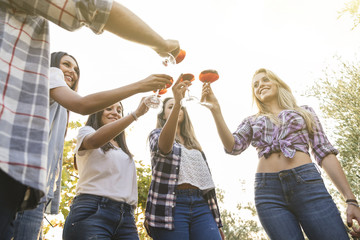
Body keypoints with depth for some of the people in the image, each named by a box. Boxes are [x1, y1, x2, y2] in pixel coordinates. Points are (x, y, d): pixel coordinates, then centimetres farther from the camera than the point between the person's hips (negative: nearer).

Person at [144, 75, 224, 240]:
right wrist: (177, 102, -28)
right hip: (171, 206, -4)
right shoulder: (157, 134, 12)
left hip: (200, 204, 4)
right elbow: (164, 146, -16)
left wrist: (216, 222, 12)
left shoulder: (193, 143, 27)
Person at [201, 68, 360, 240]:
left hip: (307, 182, 0)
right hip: (268, 192, 1)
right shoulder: (251, 122, 21)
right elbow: (233, 147, 2)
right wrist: (215, 109, -7)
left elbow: (325, 153, 11)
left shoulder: (304, 112, 20)